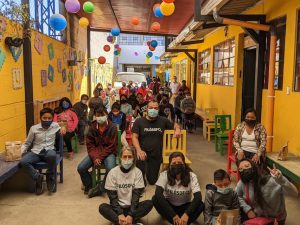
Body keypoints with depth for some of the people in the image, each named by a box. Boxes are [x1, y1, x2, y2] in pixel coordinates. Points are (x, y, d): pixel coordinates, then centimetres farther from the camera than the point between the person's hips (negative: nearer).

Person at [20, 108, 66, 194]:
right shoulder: (34, 128, 6)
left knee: (52, 155, -39)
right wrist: (22, 151, -3)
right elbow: (27, 143, 14)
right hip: (36, 152, 1)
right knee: (23, 162, -29)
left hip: (49, 151, -1)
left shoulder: (55, 126, 8)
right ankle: (38, 177, -8)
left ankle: (50, 177, -12)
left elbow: (62, 131, 30)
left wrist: (63, 128, 6)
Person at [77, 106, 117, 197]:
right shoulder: (92, 127, 1)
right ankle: (88, 186, 11)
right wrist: (94, 157, -14)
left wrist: (100, 157, -18)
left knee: (111, 169, -31)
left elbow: (111, 146, -10)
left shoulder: (112, 127, -9)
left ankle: (100, 188, -6)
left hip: (108, 152, -3)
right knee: (81, 168, -15)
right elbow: (90, 144, 1)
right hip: (95, 152, 4)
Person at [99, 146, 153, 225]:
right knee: (102, 207, -28)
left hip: (132, 207, 1)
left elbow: (136, 195, -11)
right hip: (117, 207, 0)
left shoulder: (137, 172, -6)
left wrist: (131, 215, -23)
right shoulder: (113, 173, -7)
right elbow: (112, 197, -10)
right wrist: (120, 214, -23)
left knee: (149, 203, -25)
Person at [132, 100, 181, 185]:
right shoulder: (139, 121, -3)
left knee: (152, 181, 9)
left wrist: (177, 129, -8)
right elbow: (134, 137, -7)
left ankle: (150, 169, 42)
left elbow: (175, 125, 17)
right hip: (143, 152, -2)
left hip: (157, 155, 2)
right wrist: (139, 150, -23)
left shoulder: (163, 121, 2)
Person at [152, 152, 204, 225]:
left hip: (185, 207, 0)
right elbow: (158, 193, -31)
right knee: (155, 199, -30)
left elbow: (198, 197, -25)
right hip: (168, 206, 0)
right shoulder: (164, 175, -17)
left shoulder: (191, 176, -16)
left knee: (201, 205, -28)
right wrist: (174, 216, -37)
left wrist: (186, 214, -41)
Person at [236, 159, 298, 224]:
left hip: (276, 215, -3)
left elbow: (294, 192, -37)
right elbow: (237, 196, -3)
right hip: (257, 214, 3)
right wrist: (247, 209, -15)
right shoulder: (241, 183, -22)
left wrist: (281, 179, -53)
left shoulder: (270, 180, -33)